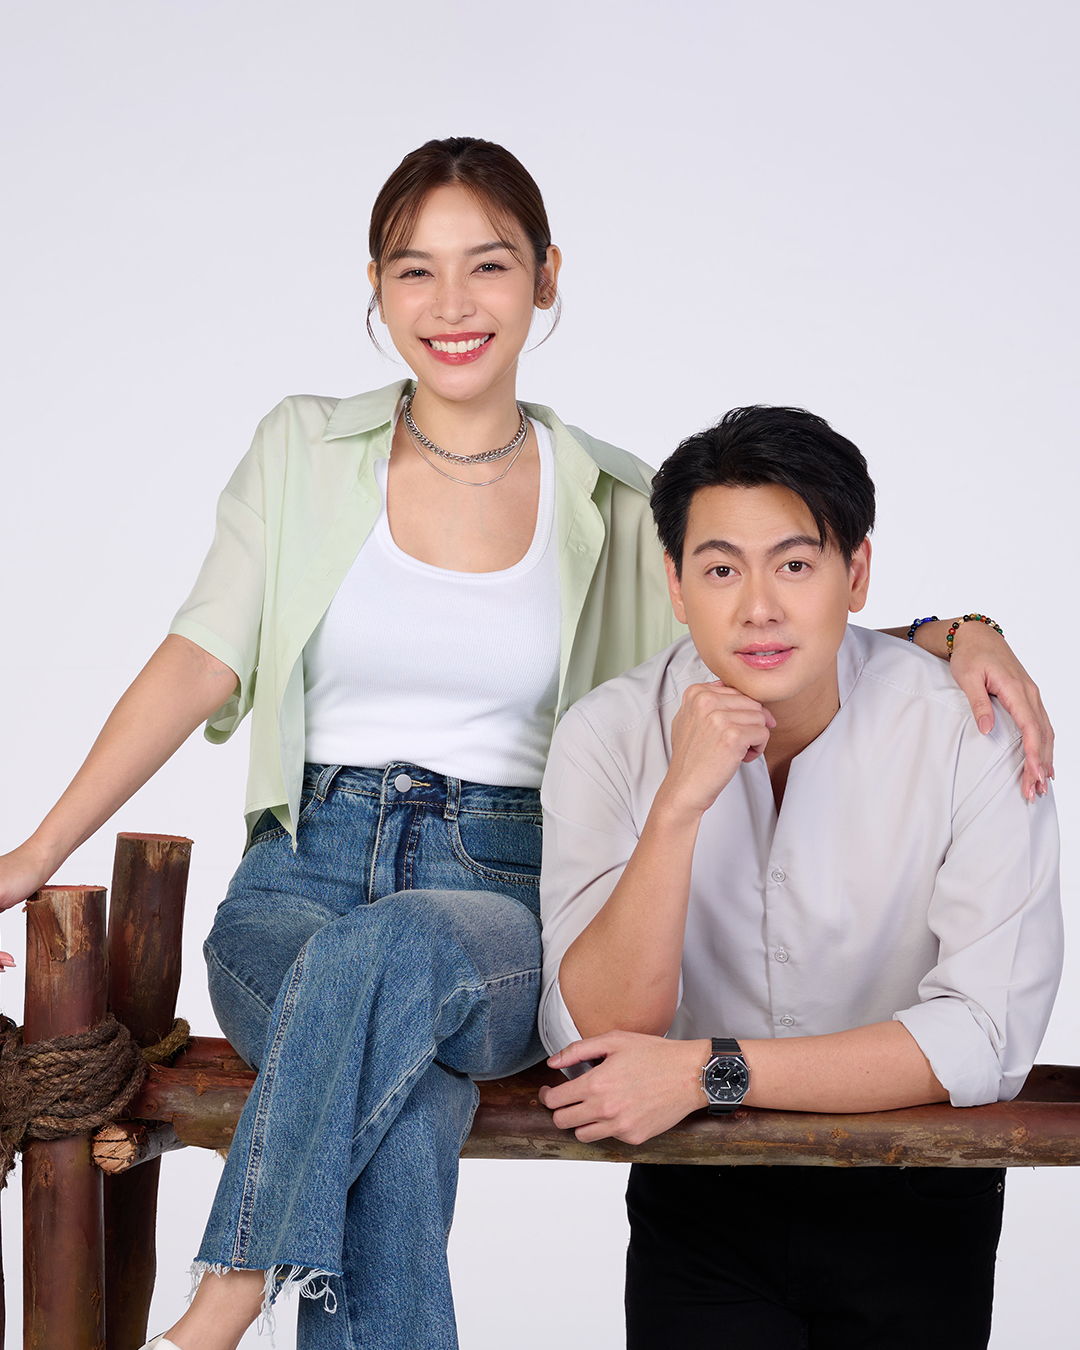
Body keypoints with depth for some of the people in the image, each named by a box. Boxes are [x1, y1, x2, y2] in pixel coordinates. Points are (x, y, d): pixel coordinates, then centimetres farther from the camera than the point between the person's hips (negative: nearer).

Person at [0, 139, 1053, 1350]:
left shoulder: (614, 501, 8)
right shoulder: (304, 452, 8)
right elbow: (199, 663, 4)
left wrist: (958, 634, -12)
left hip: (502, 899, 0)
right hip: (304, 874, 0)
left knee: (387, 951, -37)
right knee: (399, 1117, -34)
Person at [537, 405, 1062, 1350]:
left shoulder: (969, 731, -14)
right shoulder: (608, 736, -11)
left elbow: (987, 1038, -19)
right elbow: (598, 1041, -18)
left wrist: (709, 1070, -24)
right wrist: (680, 805, -30)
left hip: (913, 1202, 1)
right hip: (700, 1203, 0)